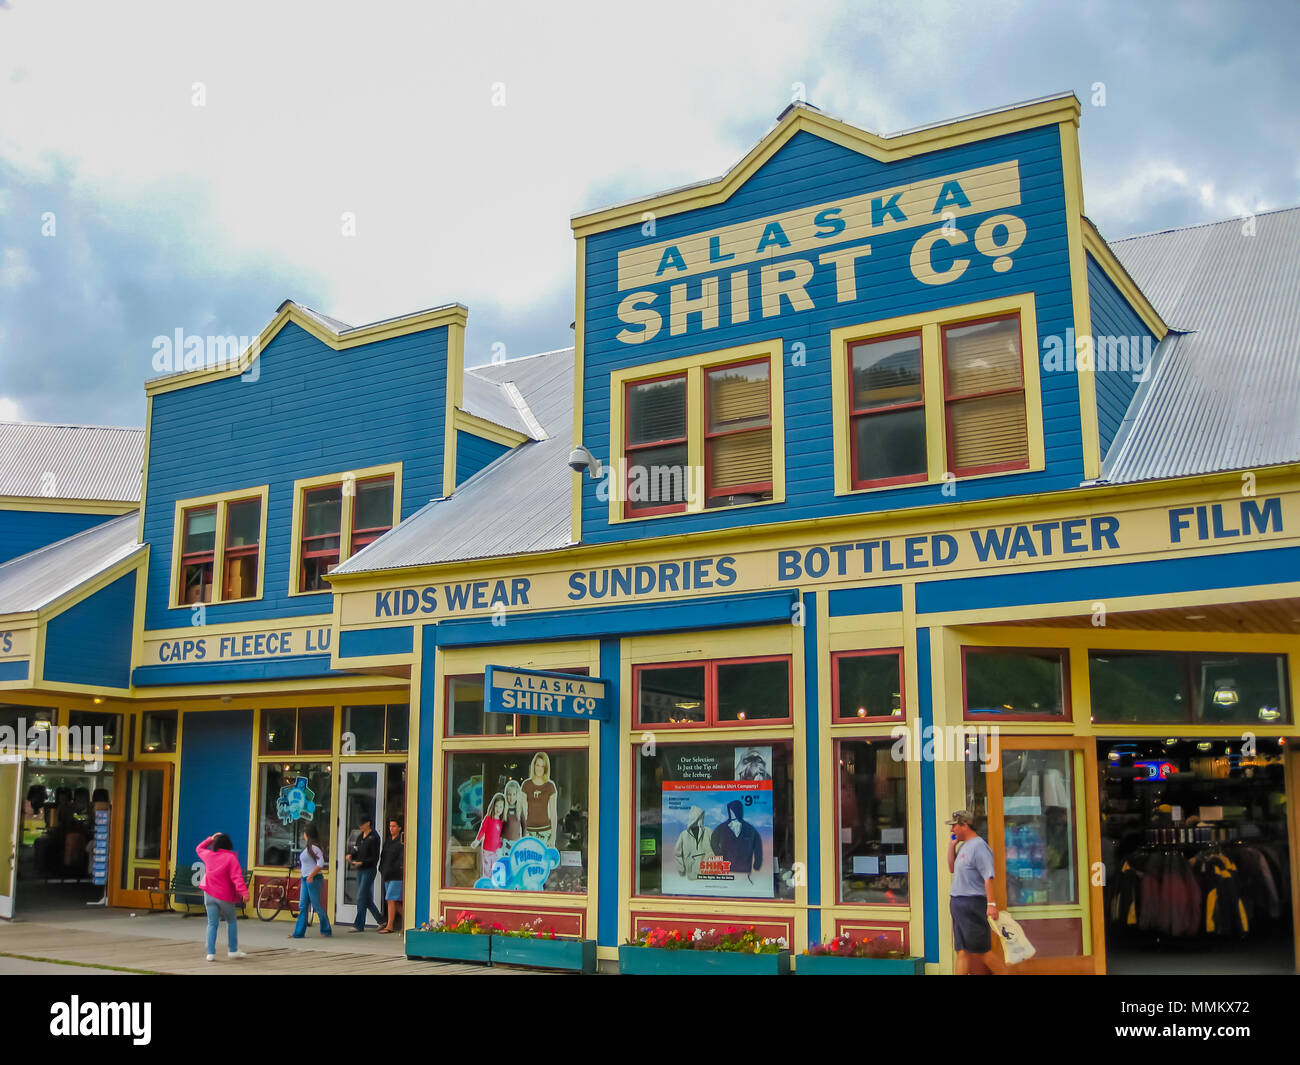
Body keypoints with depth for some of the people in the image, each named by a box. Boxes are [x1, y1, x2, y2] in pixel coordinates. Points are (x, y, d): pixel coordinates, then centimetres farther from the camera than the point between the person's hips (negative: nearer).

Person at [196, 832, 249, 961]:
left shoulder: (208, 855, 1)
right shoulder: (231, 858, -11)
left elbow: (199, 848, 25)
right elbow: (236, 877, -20)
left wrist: (210, 839, 29)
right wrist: (244, 892, -25)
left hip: (209, 894, 4)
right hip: (225, 896, -4)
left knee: (212, 923, 6)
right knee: (232, 921, 14)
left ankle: (211, 953, 0)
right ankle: (233, 950, 15)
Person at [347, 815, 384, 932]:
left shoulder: (374, 837, -10)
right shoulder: (360, 837, 14)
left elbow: (374, 857, -13)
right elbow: (356, 851, 16)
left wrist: (361, 862, -22)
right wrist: (350, 856, -5)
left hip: (369, 869, -8)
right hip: (360, 870, 8)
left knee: (361, 897, -9)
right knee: (366, 898, 10)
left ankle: (359, 925, -4)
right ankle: (380, 919, 23)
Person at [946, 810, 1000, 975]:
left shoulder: (979, 846, -13)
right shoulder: (963, 846, 16)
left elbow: (988, 877, -19)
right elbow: (952, 869, 26)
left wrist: (991, 904, -27)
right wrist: (951, 846, 14)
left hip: (973, 903, -9)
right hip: (958, 904, 9)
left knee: (980, 950, -4)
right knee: (962, 951, 7)